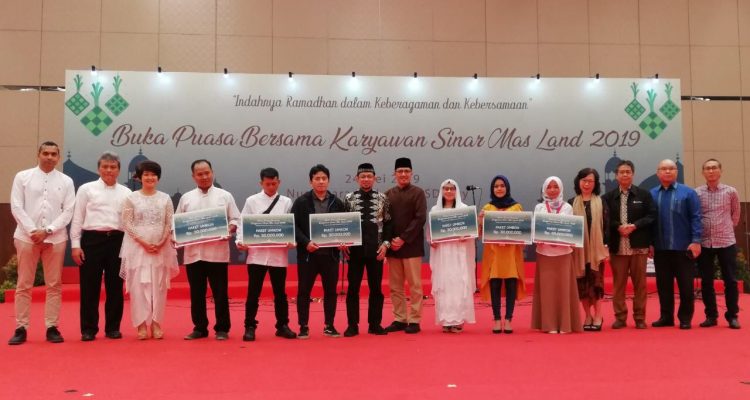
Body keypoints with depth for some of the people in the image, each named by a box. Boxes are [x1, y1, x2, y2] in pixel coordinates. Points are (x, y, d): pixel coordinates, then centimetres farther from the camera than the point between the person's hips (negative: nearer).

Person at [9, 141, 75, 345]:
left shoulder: (66, 181, 6)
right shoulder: (22, 177, 5)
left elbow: (68, 211, 0)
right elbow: (16, 207, -1)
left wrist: (47, 231, -11)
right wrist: (32, 230, -12)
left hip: (56, 238, 1)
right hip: (27, 236, -1)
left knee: (54, 285, 4)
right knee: (24, 285, 3)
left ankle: (52, 327, 11)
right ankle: (21, 328, 9)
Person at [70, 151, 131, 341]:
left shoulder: (126, 192, 10)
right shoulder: (86, 189, 6)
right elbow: (77, 218, 4)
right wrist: (75, 244, -2)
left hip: (117, 240, 2)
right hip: (92, 239, -1)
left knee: (115, 286, 6)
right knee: (90, 286, 2)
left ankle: (113, 327, 16)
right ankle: (88, 329, 12)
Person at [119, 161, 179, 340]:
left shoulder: (165, 198, 7)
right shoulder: (132, 198, 2)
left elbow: (170, 224, 4)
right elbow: (127, 224, -3)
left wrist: (161, 243, -10)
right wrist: (144, 243, -13)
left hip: (161, 248, 2)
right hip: (138, 247, -2)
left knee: (159, 286, 3)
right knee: (139, 285, -3)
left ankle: (156, 323, 11)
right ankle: (141, 324, 5)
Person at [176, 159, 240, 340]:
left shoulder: (225, 196, 5)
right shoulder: (186, 198, 11)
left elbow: (235, 220, 4)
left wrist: (229, 230, -15)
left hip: (217, 252, -2)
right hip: (193, 252, 2)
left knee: (220, 292, 1)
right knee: (196, 293, 9)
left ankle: (222, 329, 11)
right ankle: (200, 328, 21)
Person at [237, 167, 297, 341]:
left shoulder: (286, 202, 6)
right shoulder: (252, 201, 4)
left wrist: (291, 241, -15)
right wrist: (241, 240, -13)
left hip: (278, 254, 1)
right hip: (256, 254, -1)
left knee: (280, 292, 9)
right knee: (253, 293, 4)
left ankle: (282, 326, 21)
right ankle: (250, 327, 14)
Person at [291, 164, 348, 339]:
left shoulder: (337, 203, 8)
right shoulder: (301, 202, 0)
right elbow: (294, 226, -5)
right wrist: (306, 242, -18)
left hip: (330, 253, 2)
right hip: (307, 253, -2)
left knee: (330, 291, 8)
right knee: (304, 291, 3)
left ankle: (329, 326, 19)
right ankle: (303, 327, 13)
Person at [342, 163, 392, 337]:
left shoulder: (382, 198, 3)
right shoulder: (349, 198, 2)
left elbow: (388, 223, 5)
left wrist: (385, 243, -5)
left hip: (376, 250, 1)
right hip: (355, 249, 0)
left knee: (376, 288, 7)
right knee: (353, 288, 4)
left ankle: (375, 324, 17)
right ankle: (352, 325, 13)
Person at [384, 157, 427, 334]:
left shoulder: (418, 193, 0)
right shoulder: (388, 194, 10)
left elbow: (420, 219, -9)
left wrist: (403, 239, -15)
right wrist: (389, 241, -5)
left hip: (412, 246, -4)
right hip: (392, 246, 4)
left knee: (414, 285, 1)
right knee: (395, 286, 7)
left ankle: (414, 320, 8)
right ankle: (399, 319, 16)